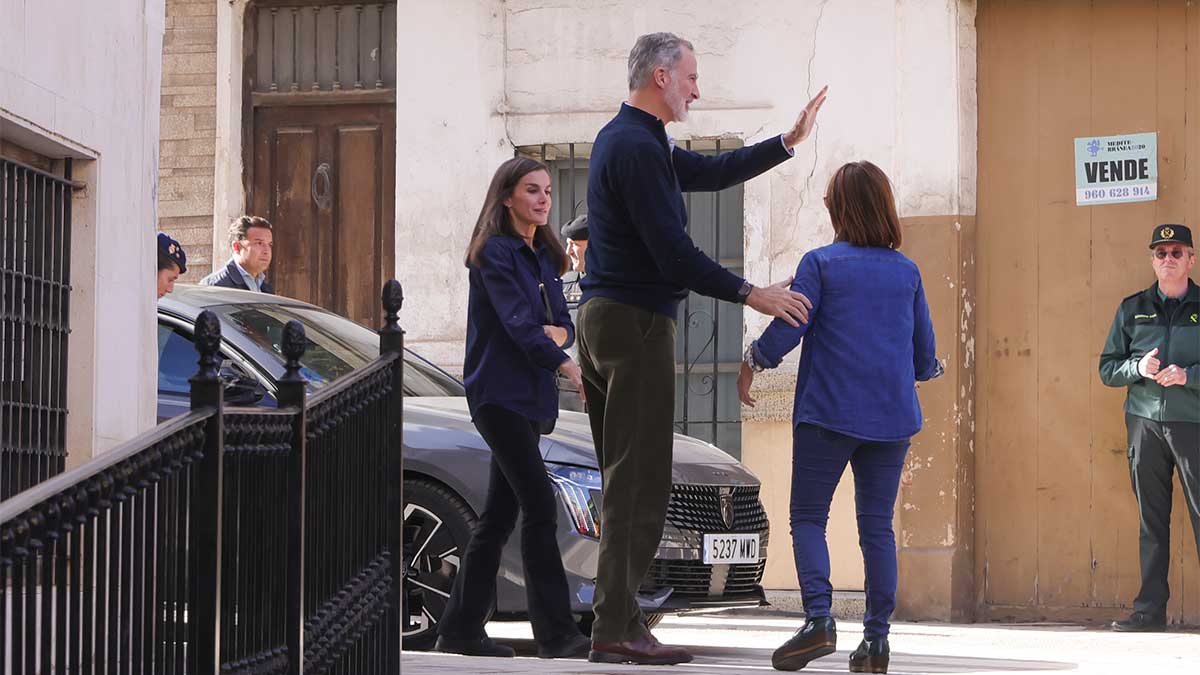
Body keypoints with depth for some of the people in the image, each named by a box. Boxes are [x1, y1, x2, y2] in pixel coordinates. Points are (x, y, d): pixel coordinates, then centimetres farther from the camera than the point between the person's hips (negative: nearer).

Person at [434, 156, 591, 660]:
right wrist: (567, 367, -34)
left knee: (500, 514, 9)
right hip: (498, 392, -8)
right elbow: (518, 321, -22)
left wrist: (557, 333, -10)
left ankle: (460, 629, 15)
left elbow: (562, 323, 15)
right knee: (540, 508, -14)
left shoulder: (544, 257, 16)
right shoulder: (495, 252, -9)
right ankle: (556, 632, -15)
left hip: (529, 396, 8)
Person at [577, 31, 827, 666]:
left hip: (603, 320, 11)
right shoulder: (638, 147, -15)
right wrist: (750, 294, -15)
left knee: (624, 479, 12)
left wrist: (788, 142, 26)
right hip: (636, 323, -11)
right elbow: (674, 254, -20)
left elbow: (711, 172, 27)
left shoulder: (622, 138, 18)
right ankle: (616, 628, -11)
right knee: (641, 479, -10)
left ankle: (616, 620, 13)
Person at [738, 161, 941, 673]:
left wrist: (750, 363, 10)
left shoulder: (821, 263, -3)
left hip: (829, 414, -3)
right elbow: (925, 357, 12)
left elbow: (785, 331, -9)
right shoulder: (907, 272, 9)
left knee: (808, 517, 2)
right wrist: (928, 370, 35)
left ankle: (818, 618, -19)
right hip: (892, 417, 3)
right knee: (877, 525, 7)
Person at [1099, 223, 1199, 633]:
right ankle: (1150, 607, 6)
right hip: (1145, 424, 3)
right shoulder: (1133, 309, 13)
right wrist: (1138, 368, -7)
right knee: (1151, 519, 4)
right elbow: (1108, 369, 12)